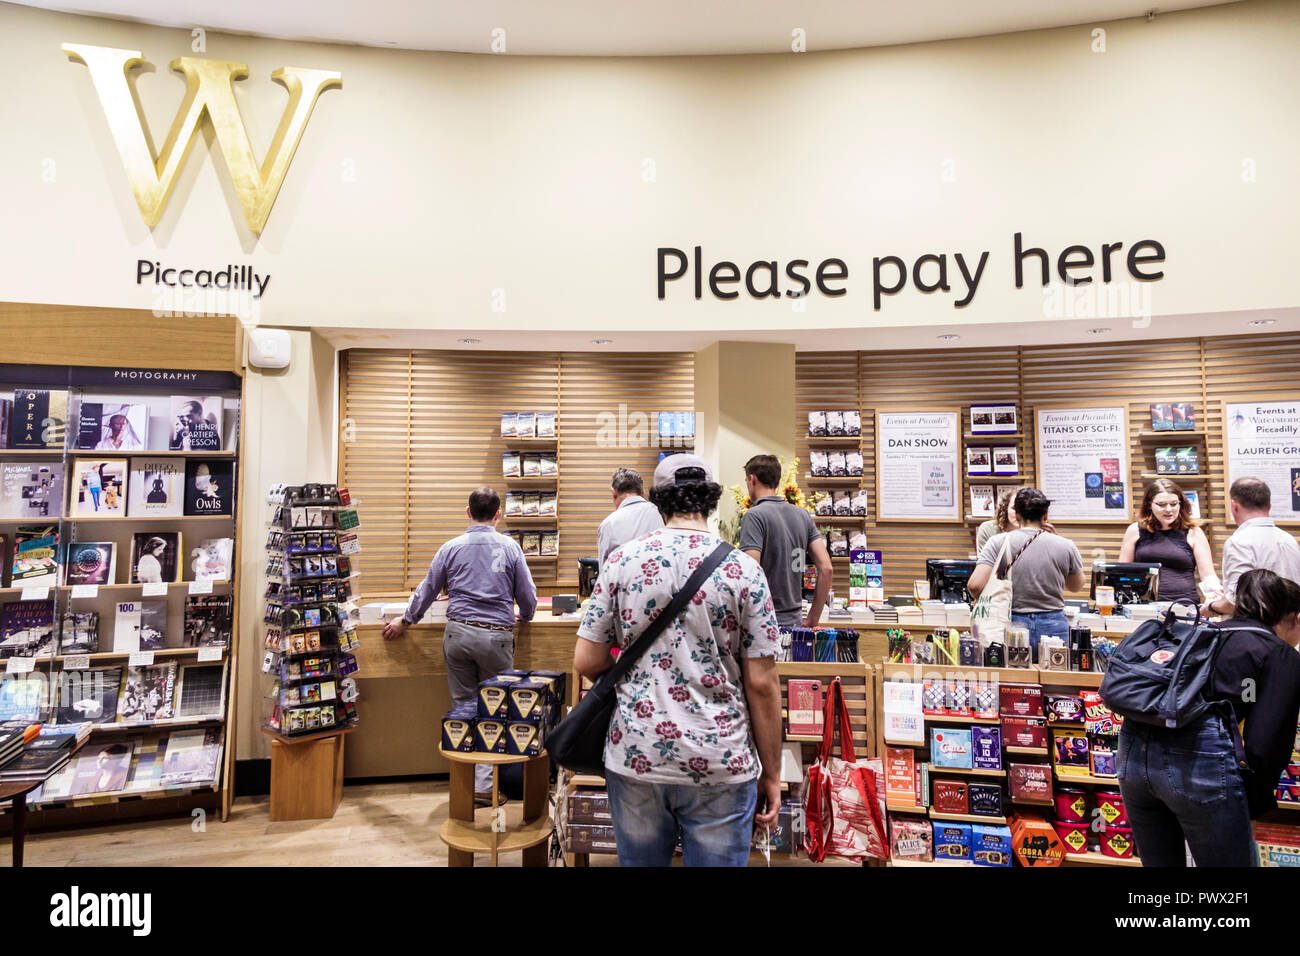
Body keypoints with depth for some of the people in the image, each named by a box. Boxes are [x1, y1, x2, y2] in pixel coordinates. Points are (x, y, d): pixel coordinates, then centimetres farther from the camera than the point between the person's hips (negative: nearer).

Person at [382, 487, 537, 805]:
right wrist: (524, 617, 28)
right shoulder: (510, 548, 0)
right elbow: (527, 596, 6)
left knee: (463, 705, 11)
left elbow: (428, 590, 12)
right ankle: (485, 785, 5)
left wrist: (405, 621, 27)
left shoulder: (451, 548, 3)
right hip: (497, 636, -1)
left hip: (458, 633, 2)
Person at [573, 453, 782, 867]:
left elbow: (586, 662, -2)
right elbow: (761, 684, -8)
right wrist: (771, 774, 3)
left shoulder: (622, 560, -4)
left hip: (636, 756, 2)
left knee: (638, 860, 21)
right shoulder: (742, 568, -8)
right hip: (721, 763, -1)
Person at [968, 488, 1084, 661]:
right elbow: (1076, 586, 18)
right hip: (1053, 626, 1)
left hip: (1013, 625, -1)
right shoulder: (1065, 546, -1)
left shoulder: (998, 543, -6)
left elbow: (974, 585, -16)